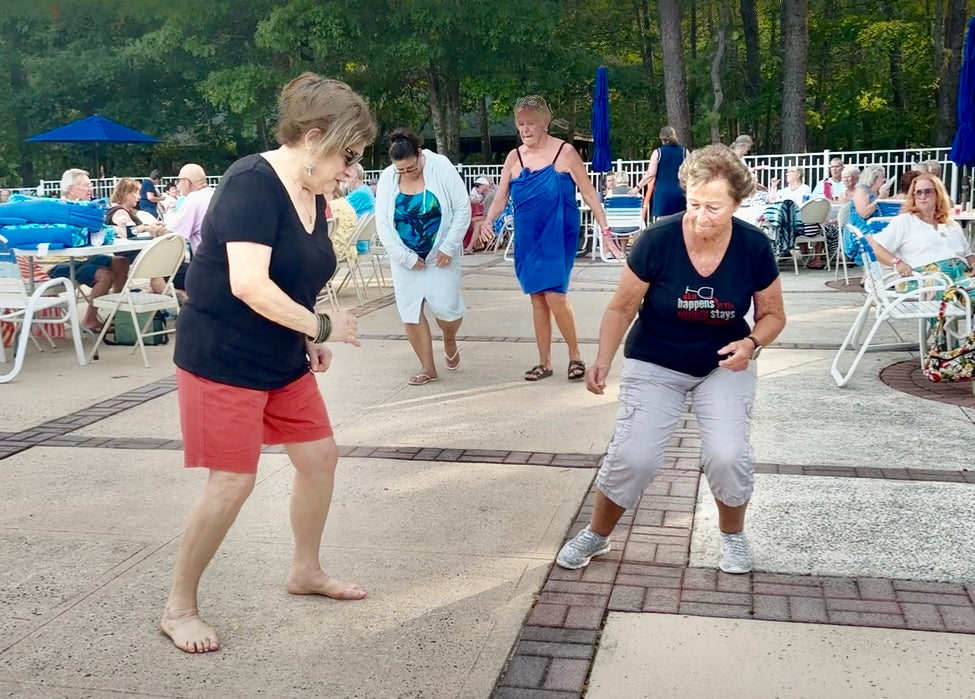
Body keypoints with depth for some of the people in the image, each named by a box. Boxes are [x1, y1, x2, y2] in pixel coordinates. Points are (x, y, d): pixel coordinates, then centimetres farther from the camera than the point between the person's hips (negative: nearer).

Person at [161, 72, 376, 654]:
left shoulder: (313, 197, 6)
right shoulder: (254, 183, -21)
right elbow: (249, 284, -31)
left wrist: (309, 342, 1)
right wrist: (321, 326, -21)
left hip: (281, 360, 9)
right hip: (223, 359, -9)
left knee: (320, 456, 12)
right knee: (233, 481, -6)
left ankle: (306, 571, 32)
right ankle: (179, 608, 13)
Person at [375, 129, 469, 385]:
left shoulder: (441, 167, -12)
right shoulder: (387, 179, -6)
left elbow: (463, 209, -10)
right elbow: (383, 224, -5)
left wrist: (449, 247, -15)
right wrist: (407, 257, -11)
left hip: (441, 255, -2)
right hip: (406, 259, 3)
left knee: (446, 307, -8)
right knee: (410, 312, 0)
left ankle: (449, 342, 26)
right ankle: (428, 367, 13)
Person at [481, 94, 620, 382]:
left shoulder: (564, 152, -4)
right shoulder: (514, 158, 7)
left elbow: (589, 194, -3)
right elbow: (500, 198, 3)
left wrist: (605, 232, -8)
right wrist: (489, 220, -18)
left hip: (558, 236, -4)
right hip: (527, 239, 4)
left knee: (555, 295, -15)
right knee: (537, 299, 9)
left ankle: (575, 355, 6)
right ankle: (544, 362, 20)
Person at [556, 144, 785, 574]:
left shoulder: (754, 248, -16)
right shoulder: (657, 241, -22)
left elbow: (773, 315, -2)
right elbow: (622, 308, -11)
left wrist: (752, 343, -23)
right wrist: (603, 361, -23)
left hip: (724, 365, 1)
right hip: (654, 365, -1)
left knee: (727, 454, -17)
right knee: (633, 455, -13)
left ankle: (732, 535, 16)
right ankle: (596, 535, 16)